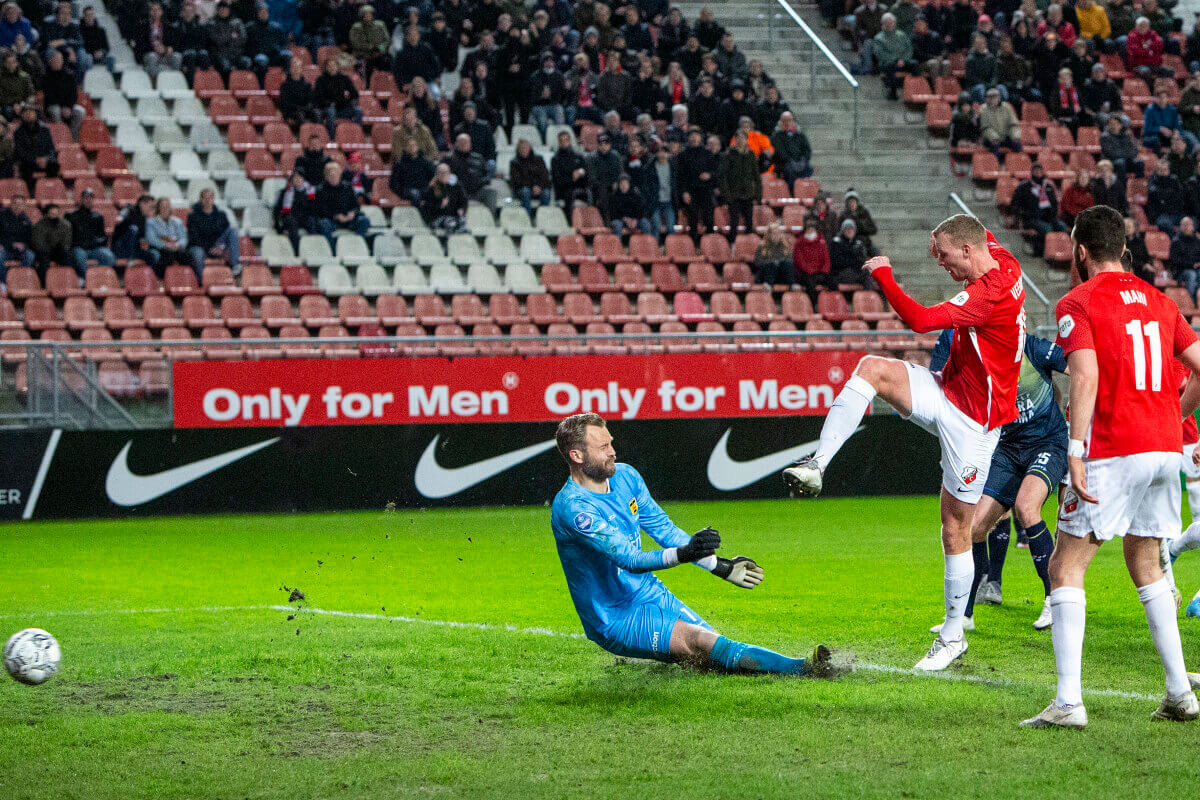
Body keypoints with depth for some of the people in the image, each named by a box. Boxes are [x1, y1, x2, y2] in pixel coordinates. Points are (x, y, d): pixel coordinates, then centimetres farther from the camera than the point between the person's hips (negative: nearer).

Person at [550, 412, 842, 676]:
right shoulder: (572, 507, -22)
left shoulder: (625, 477, 5)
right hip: (615, 620, -9)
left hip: (652, 596, 9)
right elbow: (629, 558, -29)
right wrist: (684, 554, -44)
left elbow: (664, 529, 16)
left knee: (714, 654, -18)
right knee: (704, 643, -26)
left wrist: (721, 567, 16)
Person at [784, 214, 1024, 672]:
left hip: (971, 421, -9)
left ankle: (953, 635, 14)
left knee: (956, 529, 0)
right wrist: (946, 238, 7)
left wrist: (883, 274, -21)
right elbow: (984, 235, 26)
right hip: (945, 394, 9)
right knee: (873, 368, -16)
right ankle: (817, 465, -21)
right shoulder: (1004, 264, 0)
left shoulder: (988, 293, -27)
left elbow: (920, 320, -32)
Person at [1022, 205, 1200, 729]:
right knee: (1146, 567, 21)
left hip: (1113, 454, -6)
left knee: (1065, 568, -1)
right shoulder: (1157, 300, 15)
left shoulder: (1076, 304, -4)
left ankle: (1068, 702, -11)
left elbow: (1086, 377, -18)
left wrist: (1075, 454, -22)